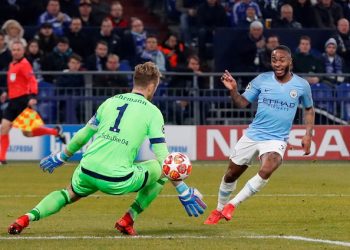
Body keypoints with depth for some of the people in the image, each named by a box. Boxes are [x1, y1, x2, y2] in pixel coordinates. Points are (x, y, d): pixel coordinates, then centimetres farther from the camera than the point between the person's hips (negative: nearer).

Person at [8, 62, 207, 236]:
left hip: (87, 172, 4)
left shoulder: (111, 101, 15)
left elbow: (83, 135, 23)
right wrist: (183, 191, 4)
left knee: (69, 194, 34)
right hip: (117, 181, -4)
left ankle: (28, 217, 8)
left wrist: (61, 158, 37)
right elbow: (163, 158, -2)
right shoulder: (152, 112, 3)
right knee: (162, 171, 19)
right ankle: (128, 219, 12)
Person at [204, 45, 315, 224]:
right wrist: (233, 90, -17)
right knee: (231, 174, 10)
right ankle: (219, 210, 35)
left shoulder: (301, 85, -3)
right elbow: (242, 103, 1)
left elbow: (309, 109, 13)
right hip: (252, 135, 2)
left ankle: (232, 204, -12)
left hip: (277, 139, -2)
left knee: (266, 171, -29)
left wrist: (308, 134, 3)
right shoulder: (262, 80, -3)